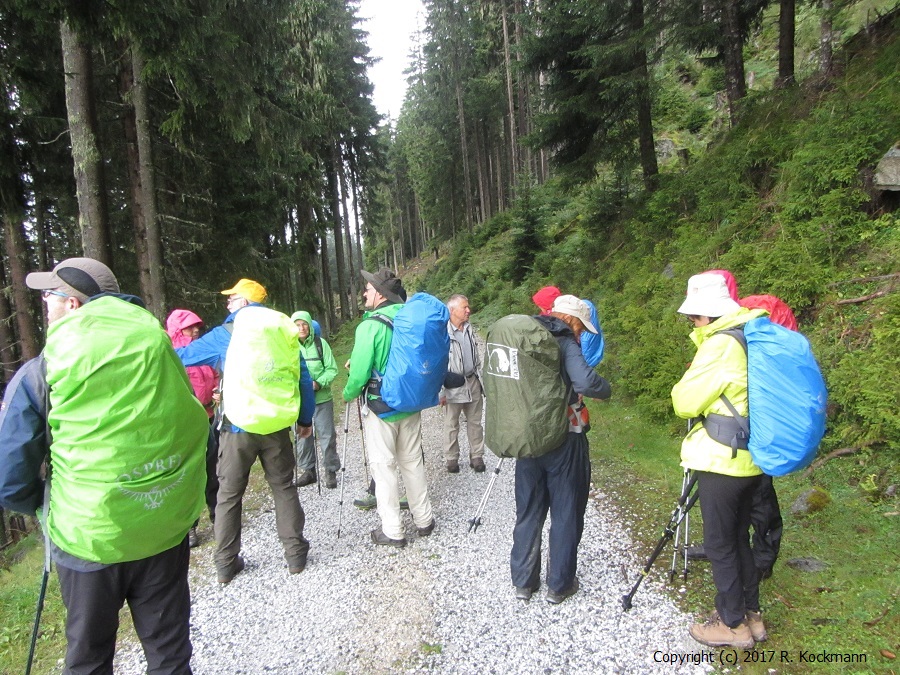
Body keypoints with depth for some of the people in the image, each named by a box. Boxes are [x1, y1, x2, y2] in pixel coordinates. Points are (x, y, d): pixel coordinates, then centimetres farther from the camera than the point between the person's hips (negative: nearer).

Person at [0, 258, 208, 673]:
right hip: (166, 528, 2)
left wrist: (44, 507, 14)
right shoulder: (157, 348, -4)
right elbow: (194, 429, 5)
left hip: (88, 538, -2)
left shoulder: (38, 374, -12)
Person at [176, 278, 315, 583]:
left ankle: (226, 564, 22)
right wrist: (305, 419, 15)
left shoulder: (224, 335, -3)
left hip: (238, 428, -2)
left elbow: (181, 356, 6)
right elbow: (303, 378, 6)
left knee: (228, 495, 12)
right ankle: (295, 554, 19)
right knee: (283, 488, 13)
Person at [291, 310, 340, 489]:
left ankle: (331, 471, 21)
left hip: (322, 398, -1)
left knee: (327, 436, 6)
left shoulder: (320, 343, -8)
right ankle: (308, 470, 29)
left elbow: (332, 369, -5)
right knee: (303, 436, 13)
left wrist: (318, 383, -20)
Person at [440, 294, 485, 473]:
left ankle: (477, 456, 26)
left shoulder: (469, 329, 7)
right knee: (451, 425, 8)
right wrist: (441, 391, -16)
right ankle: (451, 459, 22)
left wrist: (481, 380, 15)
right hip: (452, 385, -6)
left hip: (472, 382, 6)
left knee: (475, 423, 14)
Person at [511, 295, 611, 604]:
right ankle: (559, 585, 23)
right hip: (563, 441, -5)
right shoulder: (564, 343, -13)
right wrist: (606, 388, -9)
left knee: (528, 512, 17)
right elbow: (586, 382, -28)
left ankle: (523, 581, 28)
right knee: (566, 514, 11)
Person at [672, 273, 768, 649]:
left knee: (720, 544, 6)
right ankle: (751, 615, 32)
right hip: (751, 459, 9)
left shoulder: (721, 344, -19)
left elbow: (686, 402, -15)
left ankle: (733, 624, 19)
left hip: (723, 462, -9)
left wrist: (682, 390, 3)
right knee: (738, 538, 20)